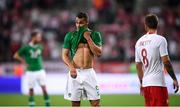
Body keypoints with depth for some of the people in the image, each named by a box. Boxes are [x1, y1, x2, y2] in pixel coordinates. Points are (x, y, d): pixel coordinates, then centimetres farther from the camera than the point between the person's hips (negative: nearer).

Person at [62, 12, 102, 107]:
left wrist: (88, 38, -10)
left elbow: (99, 53, -6)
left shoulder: (95, 35, 5)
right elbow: (64, 55, 2)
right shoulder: (70, 35, 4)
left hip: (89, 72, 0)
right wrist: (71, 67, -16)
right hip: (75, 72, 0)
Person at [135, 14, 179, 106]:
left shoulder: (139, 42, 12)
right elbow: (166, 61, -12)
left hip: (145, 84, 7)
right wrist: (174, 79, -4)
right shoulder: (160, 39, -7)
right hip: (158, 83, -6)